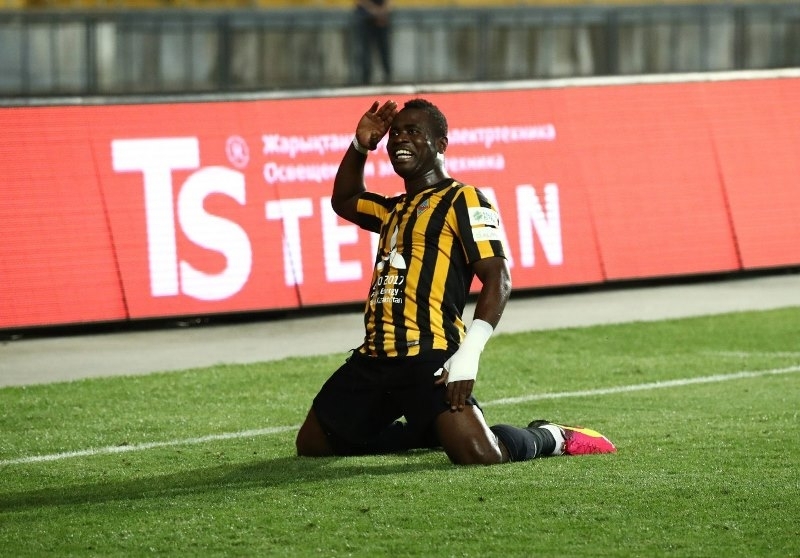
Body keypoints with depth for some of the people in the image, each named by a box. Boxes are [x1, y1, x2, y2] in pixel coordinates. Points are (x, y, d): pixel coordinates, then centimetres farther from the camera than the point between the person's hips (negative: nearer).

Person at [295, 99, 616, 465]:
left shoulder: (463, 200, -2)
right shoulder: (394, 210, 22)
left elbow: (497, 280, -10)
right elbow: (343, 201, 44)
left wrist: (468, 356, -21)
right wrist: (359, 146, 26)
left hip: (428, 361, -8)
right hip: (372, 360, 8)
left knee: (478, 455, -26)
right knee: (312, 444, 11)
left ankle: (549, 438, 9)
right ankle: (429, 432, 25)